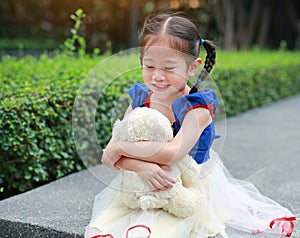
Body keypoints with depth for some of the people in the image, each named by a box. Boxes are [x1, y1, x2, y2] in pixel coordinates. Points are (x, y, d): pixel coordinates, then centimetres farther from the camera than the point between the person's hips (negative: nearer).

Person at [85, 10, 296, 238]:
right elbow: (114, 156, -9)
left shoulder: (197, 108, -17)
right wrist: (142, 167, -30)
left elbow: (172, 153, -33)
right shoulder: (140, 101, -3)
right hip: (141, 185, 4)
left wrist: (119, 147, -24)